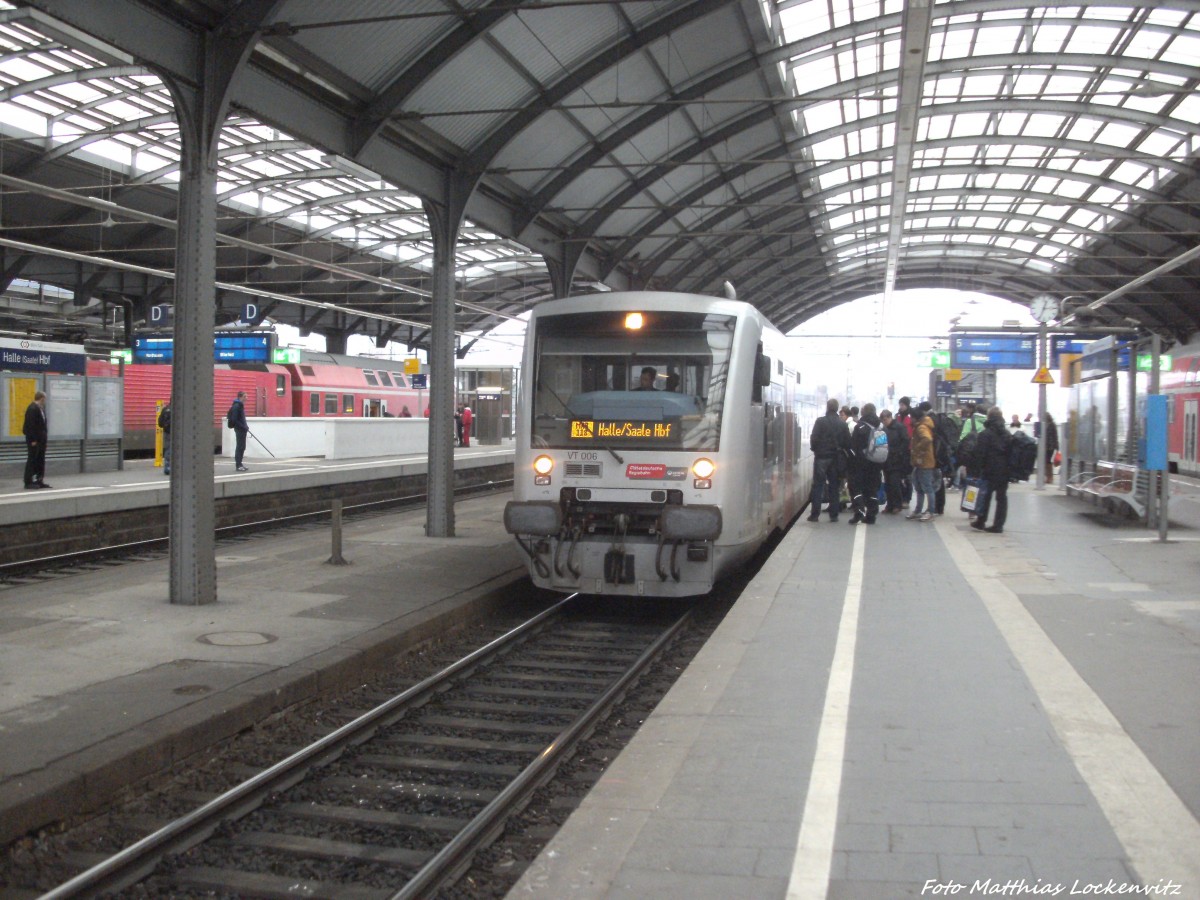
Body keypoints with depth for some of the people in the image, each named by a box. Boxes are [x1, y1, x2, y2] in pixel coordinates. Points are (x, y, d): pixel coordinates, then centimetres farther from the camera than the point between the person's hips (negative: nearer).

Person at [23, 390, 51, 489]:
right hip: (34, 440, -9)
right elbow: (31, 425, -20)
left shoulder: (40, 408, 13)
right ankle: (28, 482, 0)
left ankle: (39, 481, 17)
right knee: (32, 460, -4)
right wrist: (33, 440, -21)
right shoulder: (32, 409, -16)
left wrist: (44, 437, 11)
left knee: (40, 460, 11)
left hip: (41, 439, 9)